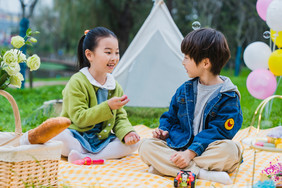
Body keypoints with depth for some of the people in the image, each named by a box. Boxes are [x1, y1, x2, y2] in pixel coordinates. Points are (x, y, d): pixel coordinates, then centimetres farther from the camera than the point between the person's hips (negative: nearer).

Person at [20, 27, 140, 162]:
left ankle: (85, 156, -27)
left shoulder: (115, 87, 8)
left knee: (133, 144, -14)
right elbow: (79, 118, -18)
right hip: (76, 138, -6)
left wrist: (127, 132, -15)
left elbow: (120, 117, 7)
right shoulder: (77, 82, -12)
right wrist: (108, 107, -26)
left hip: (101, 139, 6)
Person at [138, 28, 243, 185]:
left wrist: (191, 152, -25)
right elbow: (171, 116, 25)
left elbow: (217, 132, -14)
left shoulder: (228, 96, -7)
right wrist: (164, 130, 2)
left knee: (230, 149, -35)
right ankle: (203, 173, -33)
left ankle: (165, 167, -34)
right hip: (178, 145, 5)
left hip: (207, 148, -4)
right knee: (146, 146, -20)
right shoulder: (184, 90, 12)